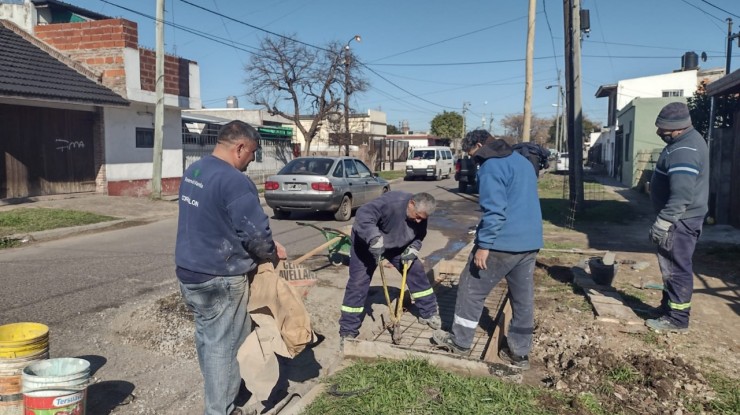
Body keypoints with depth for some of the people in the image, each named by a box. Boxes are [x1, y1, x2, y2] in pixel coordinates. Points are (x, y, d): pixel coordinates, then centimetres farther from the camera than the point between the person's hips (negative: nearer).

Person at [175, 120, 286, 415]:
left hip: (189, 271, 9)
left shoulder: (193, 171, 8)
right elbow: (256, 233, -21)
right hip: (220, 279, -9)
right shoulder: (234, 181, -22)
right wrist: (271, 253, 1)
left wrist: (266, 245, 12)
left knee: (206, 338, 22)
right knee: (223, 346, 4)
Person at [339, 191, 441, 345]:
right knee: (358, 283, -10)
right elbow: (363, 214, -50)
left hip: (396, 245, 7)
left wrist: (413, 249, -19)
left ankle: (428, 313, 22)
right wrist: (375, 238, -59)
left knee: (416, 271, 4)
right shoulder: (392, 202, -40)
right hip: (367, 243, -6)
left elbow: (419, 236, 2)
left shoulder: (420, 216, -16)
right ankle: (347, 331, -1)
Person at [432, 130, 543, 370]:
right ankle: (519, 353, 19)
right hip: (530, 242, 9)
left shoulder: (491, 166, -12)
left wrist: (484, 245, -19)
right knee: (523, 298, 11)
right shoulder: (522, 161, 18)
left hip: (502, 243, -9)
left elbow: (494, 210, -21)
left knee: (472, 290, 6)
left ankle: (460, 342, 17)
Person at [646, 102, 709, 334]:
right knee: (672, 266, 19)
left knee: (676, 268, -4)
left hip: (680, 220, -11)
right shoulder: (687, 141, 11)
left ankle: (677, 319, 4)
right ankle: (668, 308, 31)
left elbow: (681, 194, -30)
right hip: (679, 218, 11)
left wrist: (663, 221, -28)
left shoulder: (684, 151, -24)